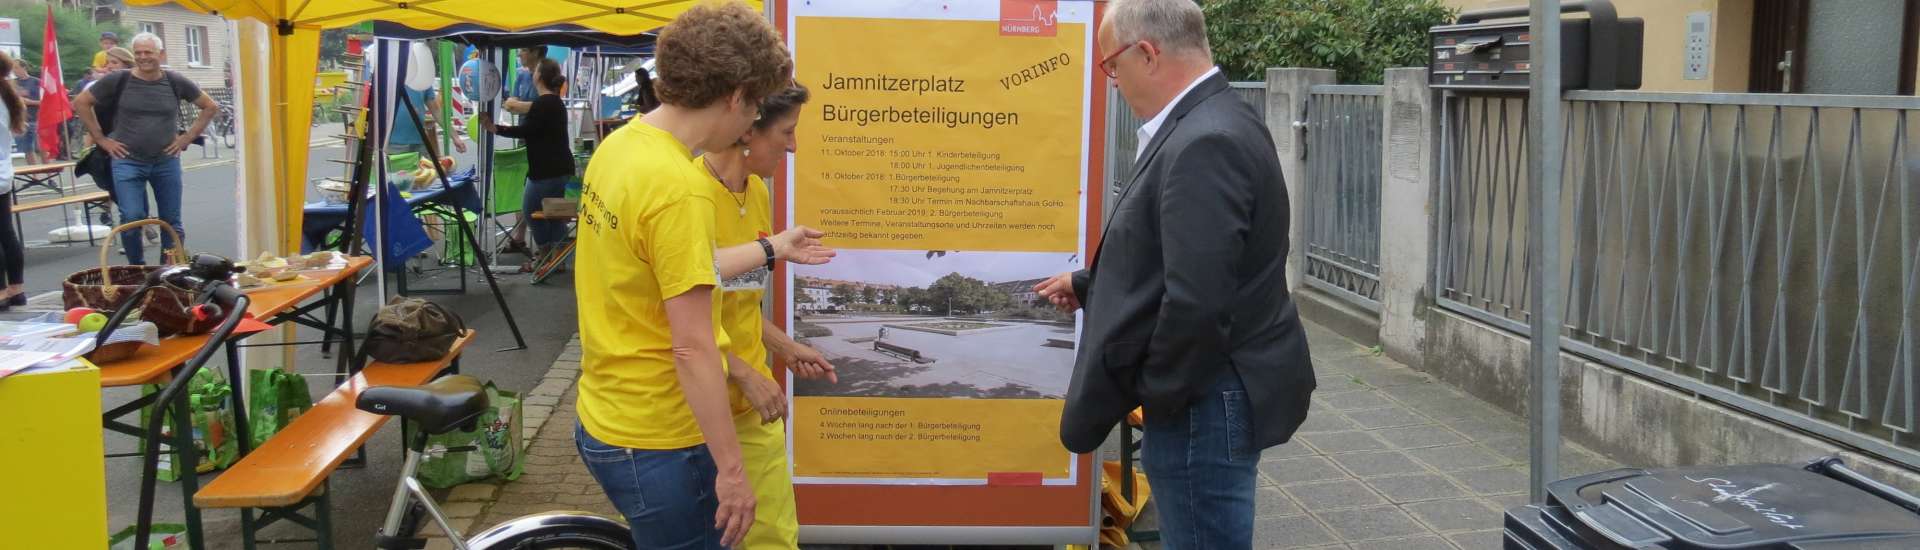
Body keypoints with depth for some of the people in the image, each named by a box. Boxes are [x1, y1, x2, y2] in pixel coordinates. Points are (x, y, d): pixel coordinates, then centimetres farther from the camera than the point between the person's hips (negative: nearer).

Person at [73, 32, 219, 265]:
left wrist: (188, 137, 3)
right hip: (128, 161, -2)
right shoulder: (118, 80, -5)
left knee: (171, 221, 6)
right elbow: (81, 103, 4)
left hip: (166, 162, 2)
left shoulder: (175, 82, -1)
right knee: (131, 219, -10)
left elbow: (211, 107, 10)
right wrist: (101, 139, 1)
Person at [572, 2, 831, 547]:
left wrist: (771, 249, 25)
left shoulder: (620, 145, 2)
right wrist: (731, 468, -17)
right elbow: (693, 349, -24)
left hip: (607, 421, 9)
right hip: (657, 441, -9)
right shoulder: (679, 186, -26)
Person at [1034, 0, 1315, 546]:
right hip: (1213, 390, 10)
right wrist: (1088, 285, 29)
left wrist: (1153, 394, -15)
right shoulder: (1210, 124, 9)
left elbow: (1197, 303, -30)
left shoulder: (1206, 143, -25)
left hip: (1208, 403, -10)